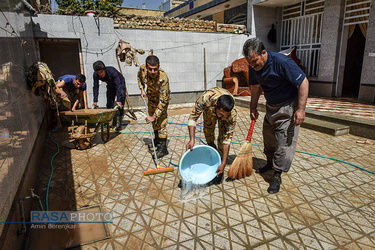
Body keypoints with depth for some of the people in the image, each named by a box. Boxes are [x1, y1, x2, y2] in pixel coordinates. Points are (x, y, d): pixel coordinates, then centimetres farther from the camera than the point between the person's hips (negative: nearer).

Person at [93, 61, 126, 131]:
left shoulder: (112, 71, -37)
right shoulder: (96, 75, -22)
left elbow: (118, 86, -38)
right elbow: (96, 87, -14)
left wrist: (118, 100, -43)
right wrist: (95, 101, -20)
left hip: (120, 84, -5)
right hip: (110, 86, 5)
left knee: (120, 104, -14)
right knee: (109, 104, 0)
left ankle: (118, 124, -10)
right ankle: (114, 122, 14)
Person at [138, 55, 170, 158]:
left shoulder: (163, 78, -41)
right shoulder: (142, 69, -27)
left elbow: (163, 100, -38)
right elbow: (139, 77, 2)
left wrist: (154, 116, -39)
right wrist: (142, 90, -10)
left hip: (162, 97, -6)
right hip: (151, 95, 6)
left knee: (161, 119, -13)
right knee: (152, 117, 18)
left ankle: (163, 148, -6)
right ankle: (157, 139, 39)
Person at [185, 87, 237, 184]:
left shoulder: (233, 114, -41)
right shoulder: (206, 98, -46)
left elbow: (227, 139, -34)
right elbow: (193, 117, -34)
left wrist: (224, 163, -35)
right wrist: (192, 139, -43)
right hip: (209, 109, 2)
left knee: (223, 137, -14)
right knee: (208, 133, 4)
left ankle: (220, 171, 0)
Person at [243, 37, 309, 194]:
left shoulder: (282, 62, -29)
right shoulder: (253, 67, -8)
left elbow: (303, 82, -24)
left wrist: (301, 109, -27)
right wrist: (253, 108, 8)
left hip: (288, 106, -7)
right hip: (271, 107, 7)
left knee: (284, 141, -6)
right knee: (268, 137, 17)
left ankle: (277, 175, 6)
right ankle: (270, 163, 38)